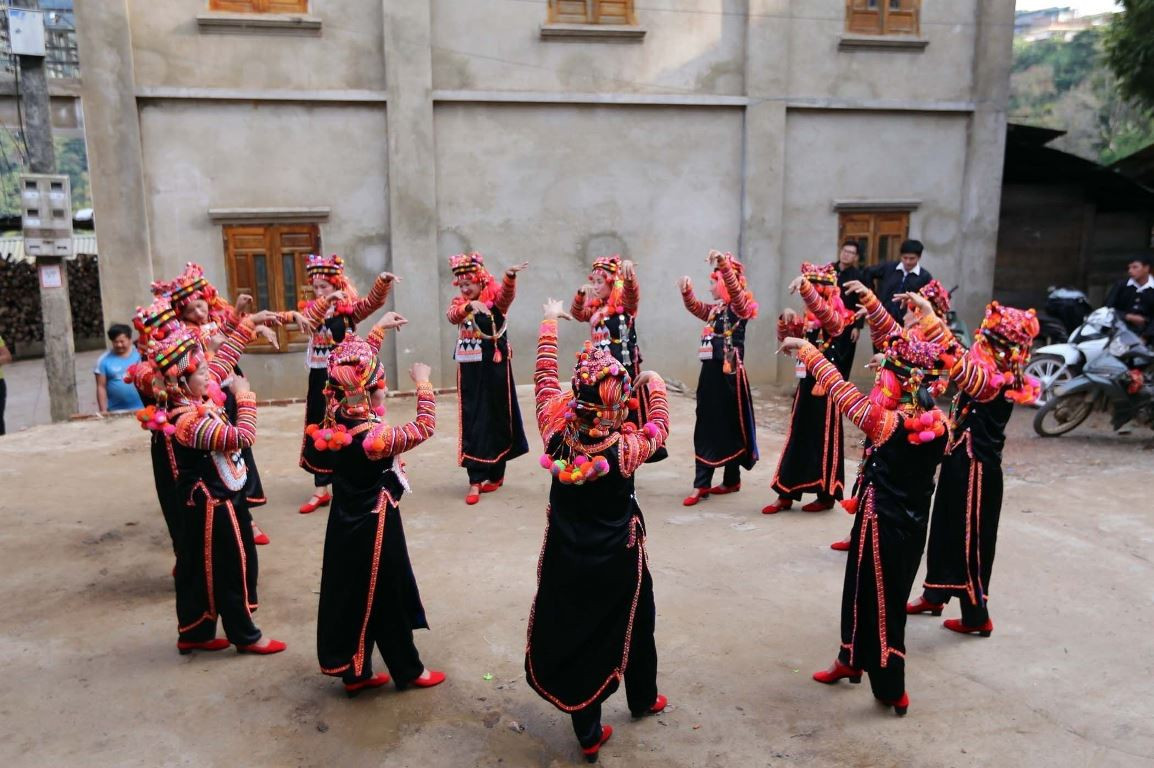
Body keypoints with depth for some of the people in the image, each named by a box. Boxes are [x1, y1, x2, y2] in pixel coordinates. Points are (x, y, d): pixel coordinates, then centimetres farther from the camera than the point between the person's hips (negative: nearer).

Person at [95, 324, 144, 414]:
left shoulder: (140, 355, 1)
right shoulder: (104, 360, 1)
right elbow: (101, 387, 2)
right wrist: (103, 411, -2)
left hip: (141, 409, 0)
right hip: (116, 412, 0)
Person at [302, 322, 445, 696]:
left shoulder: (331, 424, -8)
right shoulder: (378, 437, -28)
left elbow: (357, 370, 3)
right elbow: (425, 427, -17)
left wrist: (377, 331, 10)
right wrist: (423, 384, -8)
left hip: (345, 523, 7)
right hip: (375, 526, -7)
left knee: (350, 594, 17)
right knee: (387, 598, 9)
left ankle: (353, 671, 30)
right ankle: (409, 670, 27)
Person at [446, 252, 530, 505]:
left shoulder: (496, 300, -3)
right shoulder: (459, 303, 7)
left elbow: (508, 294, -27)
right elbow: (452, 316, -16)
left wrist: (510, 276, -50)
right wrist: (469, 305, -37)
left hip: (494, 368, -3)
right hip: (469, 370, 3)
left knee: (497, 419, 7)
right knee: (473, 422, 0)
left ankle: (496, 474, 22)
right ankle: (475, 480, 1)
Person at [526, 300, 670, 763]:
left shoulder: (557, 429, -20)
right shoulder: (628, 446, -24)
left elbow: (544, 376, -5)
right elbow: (659, 425, -2)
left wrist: (550, 321, 8)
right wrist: (655, 384, 13)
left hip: (566, 556, 2)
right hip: (618, 559, -1)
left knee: (572, 632, 14)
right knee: (633, 625, 23)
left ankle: (589, 734, 24)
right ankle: (643, 699, 47)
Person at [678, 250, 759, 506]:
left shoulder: (739, 308, -8)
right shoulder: (714, 309, 16)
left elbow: (734, 288, -25)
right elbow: (695, 307, 12)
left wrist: (724, 264, -38)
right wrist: (687, 291, -7)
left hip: (729, 374, -8)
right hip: (710, 372, 8)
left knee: (730, 428, 3)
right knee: (705, 428, 5)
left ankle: (732, 480, 15)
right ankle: (701, 484, 9)